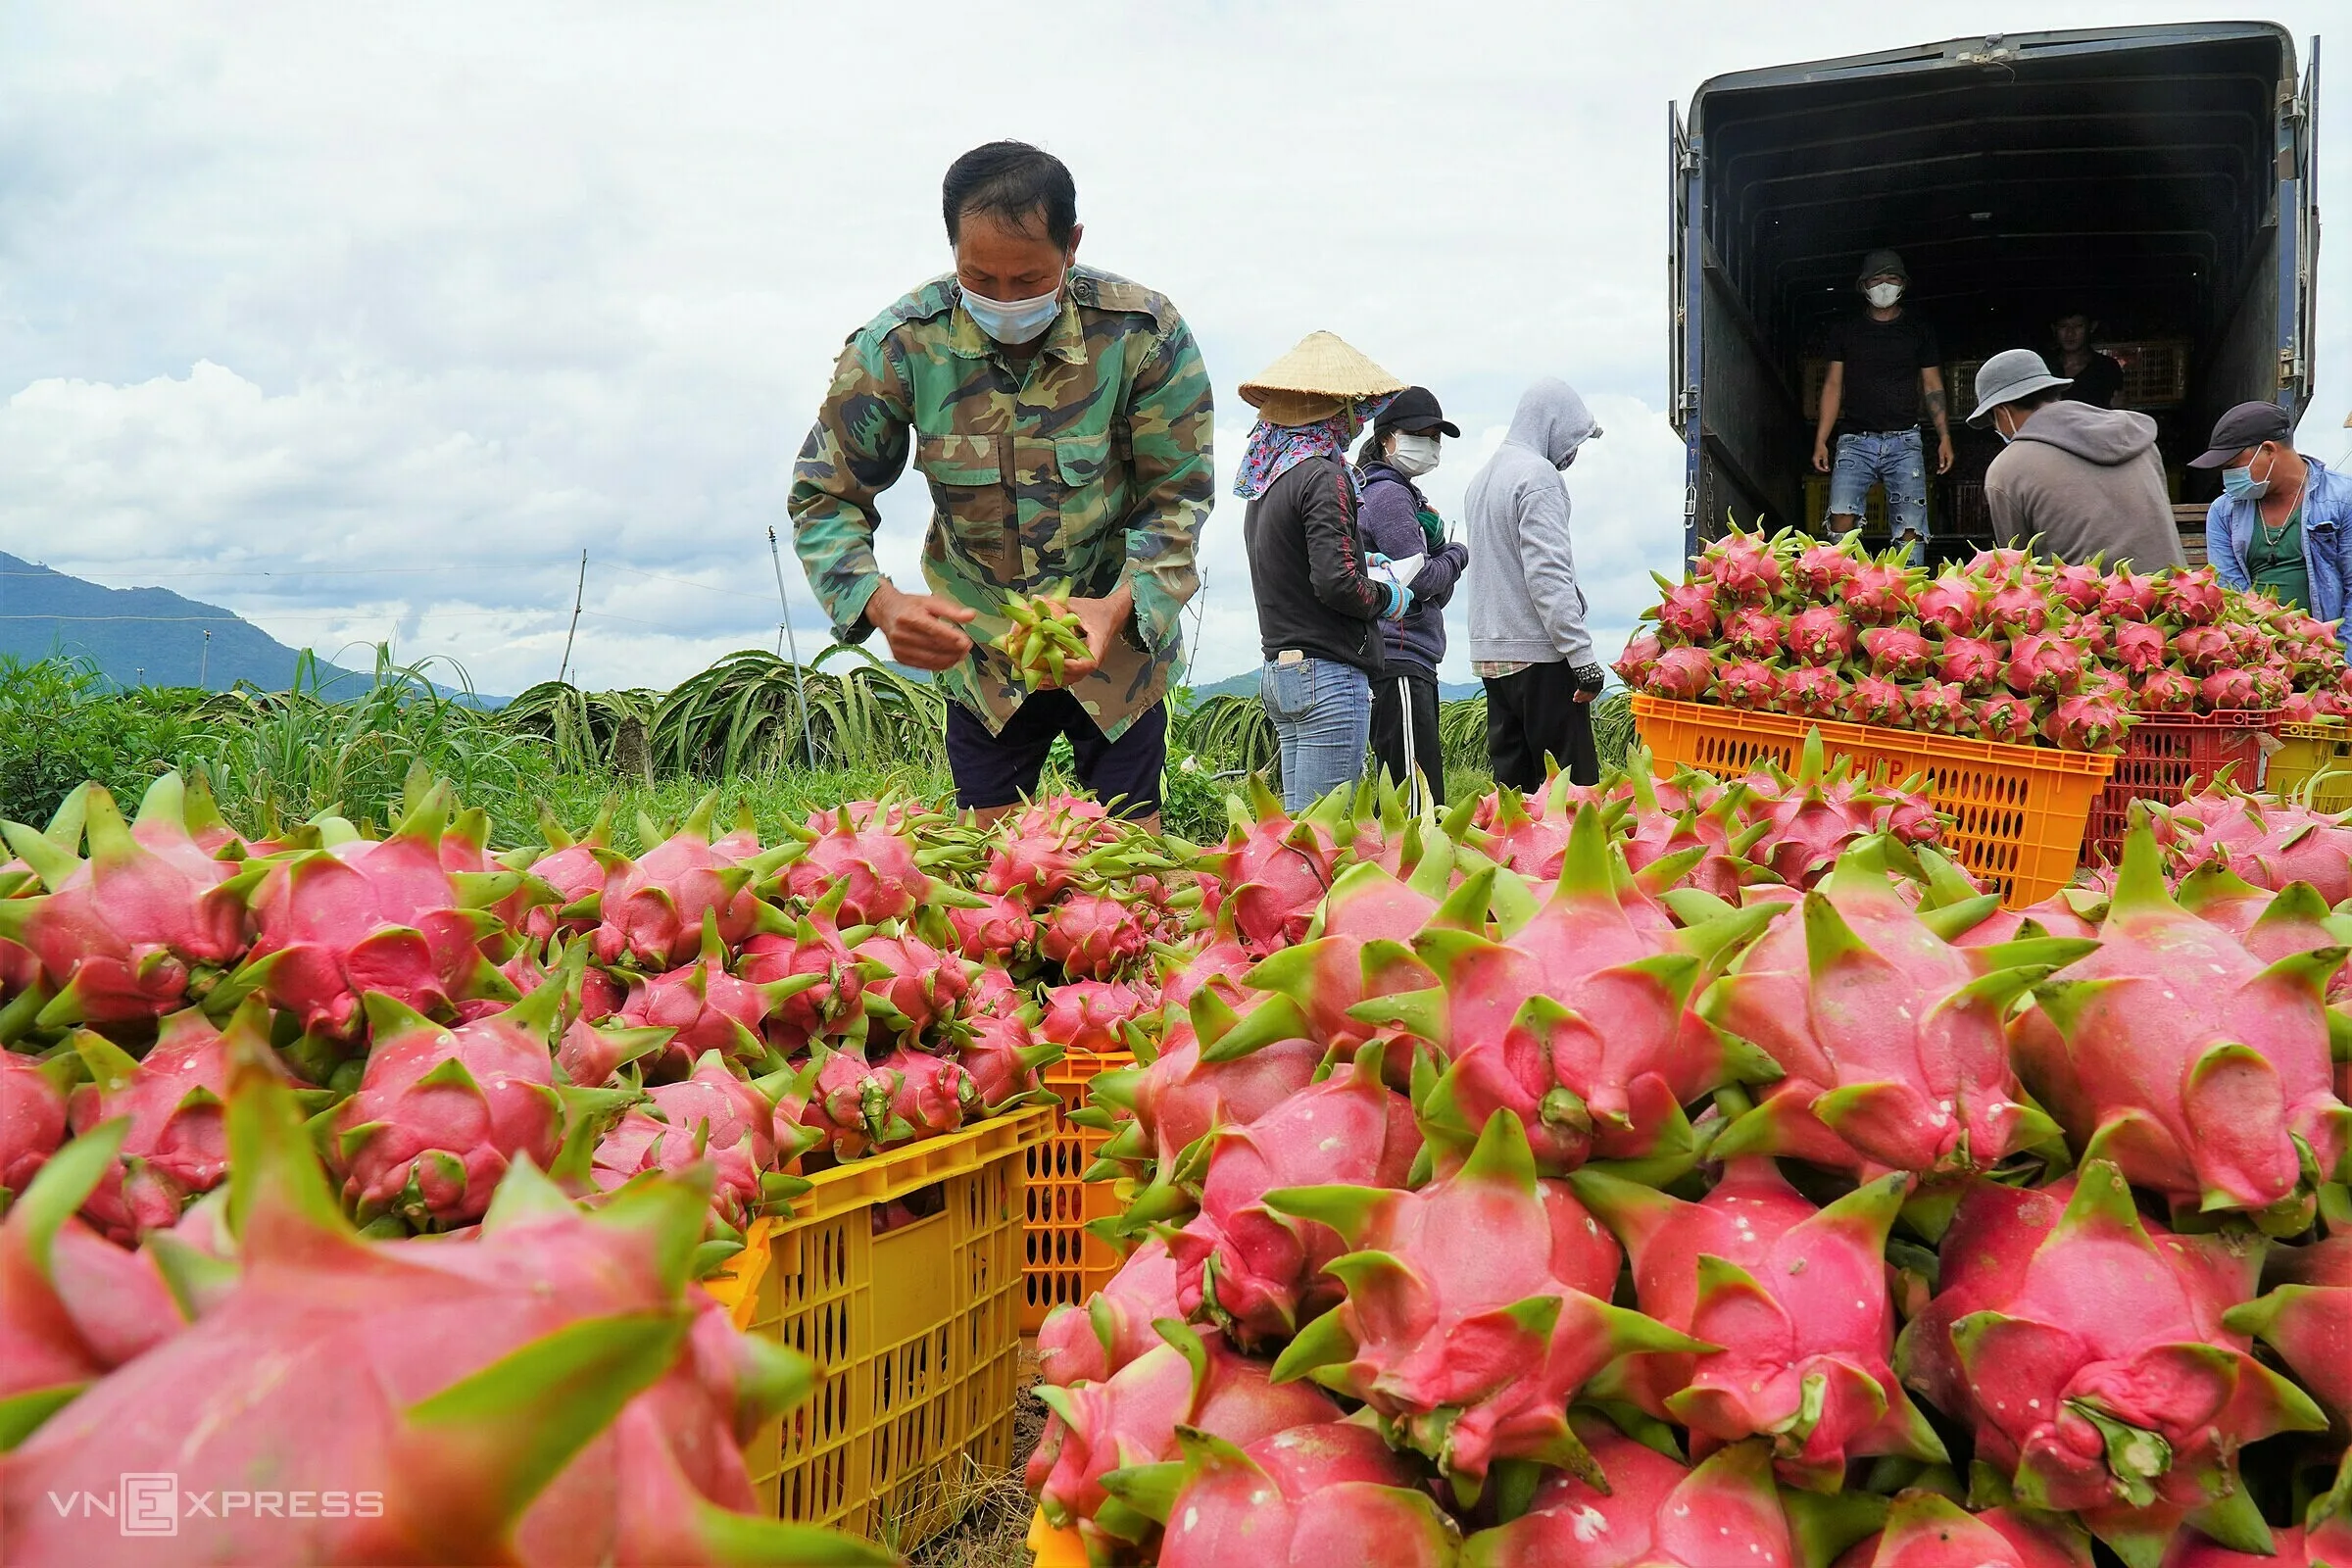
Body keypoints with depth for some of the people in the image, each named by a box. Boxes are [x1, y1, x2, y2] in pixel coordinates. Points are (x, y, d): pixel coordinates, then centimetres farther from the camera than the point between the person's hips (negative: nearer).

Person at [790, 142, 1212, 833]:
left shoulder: (1144, 333, -18)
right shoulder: (898, 346, -17)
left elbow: (1177, 497, -12)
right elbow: (824, 499, -10)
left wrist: (1122, 605, -31)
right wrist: (882, 604, -30)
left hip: (1117, 633, -1)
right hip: (976, 642, 1)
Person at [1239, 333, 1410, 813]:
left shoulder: (1266, 479, 14)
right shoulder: (1322, 475, -12)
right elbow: (1336, 583, -19)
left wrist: (1363, 562, 21)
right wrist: (1390, 597, -1)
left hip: (1278, 671, 9)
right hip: (1328, 674, -9)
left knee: (1298, 816, 12)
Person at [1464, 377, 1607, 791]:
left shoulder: (1483, 477, 18)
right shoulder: (1538, 475, -10)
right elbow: (1549, 575, -18)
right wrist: (1584, 658, -19)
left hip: (1489, 655, 9)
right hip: (1540, 653, -9)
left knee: (1513, 780, 10)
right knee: (1572, 786, -7)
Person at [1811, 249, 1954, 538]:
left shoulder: (1919, 329, 11)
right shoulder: (1846, 330, 11)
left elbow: (1932, 386, 12)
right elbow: (1833, 386, 11)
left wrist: (1945, 436, 1)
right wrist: (1820, 440, 3)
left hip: (1904, 441, 0)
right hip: (1855, 440, 0)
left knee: (1910, 529, -7)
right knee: (1841, 518, -17)